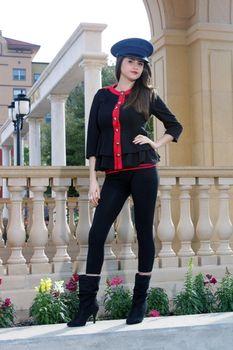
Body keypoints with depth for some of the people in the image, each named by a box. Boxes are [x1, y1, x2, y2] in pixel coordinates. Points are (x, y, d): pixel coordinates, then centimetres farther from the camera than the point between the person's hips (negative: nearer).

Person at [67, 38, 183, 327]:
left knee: (144, 233, 3)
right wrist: (93, 180, 1)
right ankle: (88, 302, 6)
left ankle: (140, 300, 15)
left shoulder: (147, 95, 6)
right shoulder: (103, 96, 9)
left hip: (143, 172, -1)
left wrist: (155, 144, 0)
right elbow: (93, 138, 6)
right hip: (114, 176, 2)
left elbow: (175, 126, 17)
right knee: (96, 234, -4)